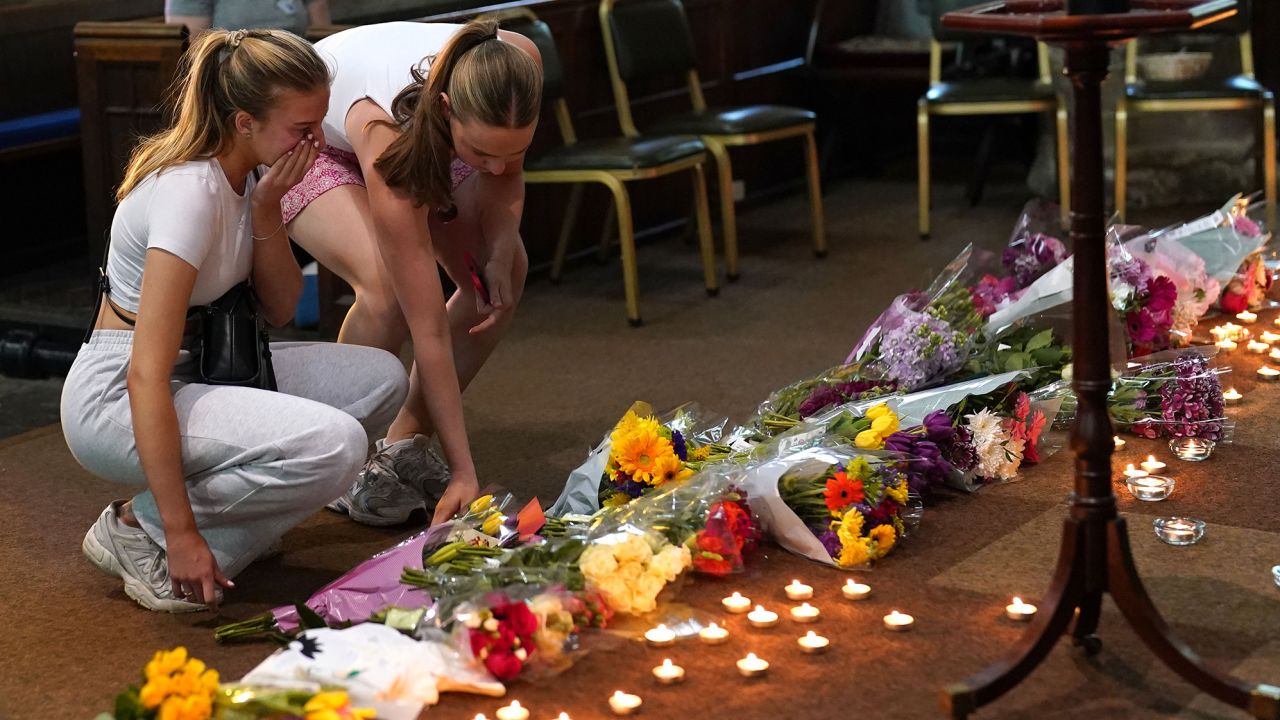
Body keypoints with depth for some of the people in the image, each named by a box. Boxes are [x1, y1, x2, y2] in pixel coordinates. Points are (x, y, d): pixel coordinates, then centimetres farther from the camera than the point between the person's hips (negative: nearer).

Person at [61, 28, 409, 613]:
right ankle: (141, 528, -9)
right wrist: (181, 534, -30)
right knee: (334, 446, -28)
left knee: (381, 379, 0)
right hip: (116, 401, -9)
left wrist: (266, 209, -12)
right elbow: (146, 376, -29)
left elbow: (279, 310, 5)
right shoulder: (190, 192, -26)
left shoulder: (237, 175, 2)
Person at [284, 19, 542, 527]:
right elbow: (429, 327, -40)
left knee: (505, 275, -12)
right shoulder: (387, 135, -43)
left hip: (424, 139, 6)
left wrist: (500, 250, -25)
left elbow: (505, 173, -6)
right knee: (388, 287, -31)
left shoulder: (519, 64, -32)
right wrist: (464, 472, -38)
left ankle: (404, 445, 2)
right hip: (310, 140, -6)